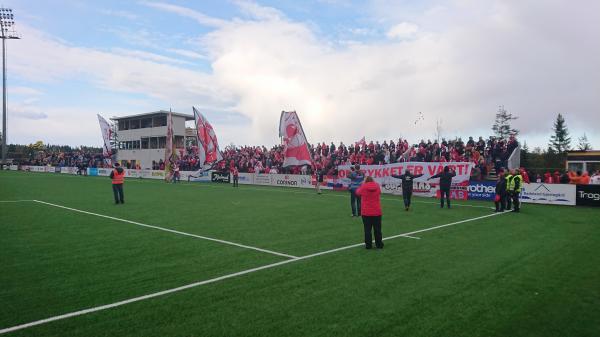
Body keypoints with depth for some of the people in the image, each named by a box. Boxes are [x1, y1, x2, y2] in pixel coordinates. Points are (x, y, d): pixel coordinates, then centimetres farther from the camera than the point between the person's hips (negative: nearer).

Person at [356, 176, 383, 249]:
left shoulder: (363, 187, -6)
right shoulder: (377, 186, 1)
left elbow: (357, 192, 14)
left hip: (366, 212, -2)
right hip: (377, 212, 2)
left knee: (367, 229, 4)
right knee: (377, 229, 10)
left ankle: (368, 245, 6)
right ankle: (379, 244, 16)